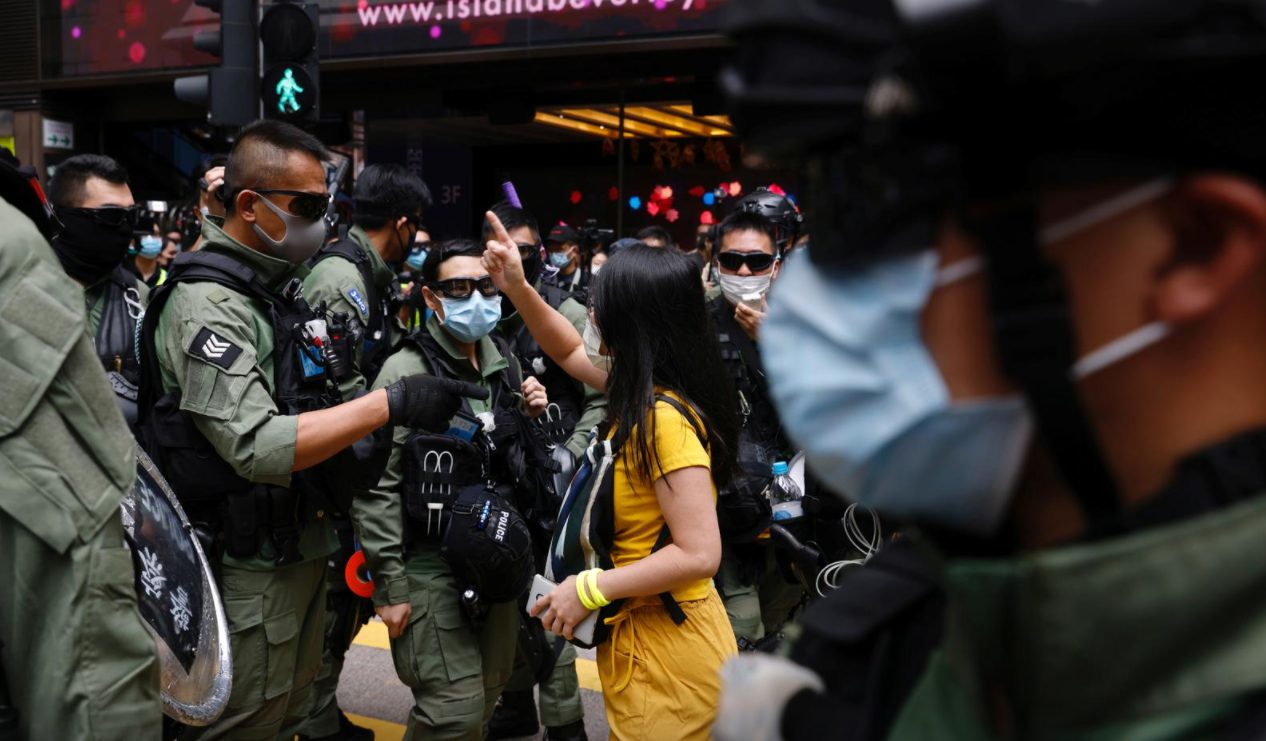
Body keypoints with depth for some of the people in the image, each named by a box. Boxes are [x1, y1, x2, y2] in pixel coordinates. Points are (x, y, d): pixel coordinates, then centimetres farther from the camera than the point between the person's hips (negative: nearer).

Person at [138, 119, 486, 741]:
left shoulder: (284, 285, 11)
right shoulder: (206, 304, -19)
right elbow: (257, 446, -30)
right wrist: (390, 404, -30)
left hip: (303, 544, 9)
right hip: (249, 566, -9)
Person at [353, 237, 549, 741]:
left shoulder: (504, 363, 8)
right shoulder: (406, 370, -12)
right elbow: (376, 486, -14)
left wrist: (531, 418, 0)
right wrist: (389, 585, -15)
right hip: (429, 562, -6)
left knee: (488, 691, 14)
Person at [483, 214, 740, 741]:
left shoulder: (665, 418, -24)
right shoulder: (643, 391, 3)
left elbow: (698, 554, -27)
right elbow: (571, 352, 22)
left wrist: (590, 590, -21)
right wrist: (518, 289, 10)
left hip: (668, 656, -9)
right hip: (639, 636, 9)